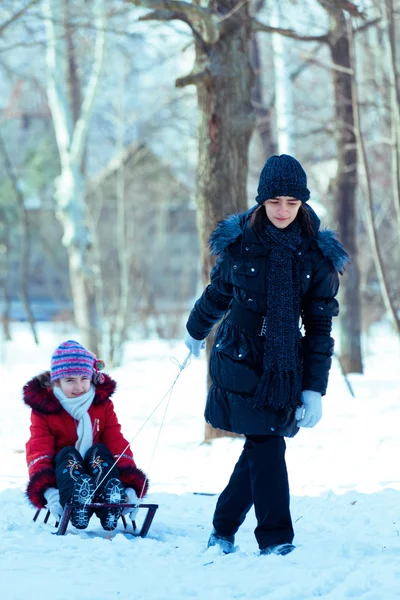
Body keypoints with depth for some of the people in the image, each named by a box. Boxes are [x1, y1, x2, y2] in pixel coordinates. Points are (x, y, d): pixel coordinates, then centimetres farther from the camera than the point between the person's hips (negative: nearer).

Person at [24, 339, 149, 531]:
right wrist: (48, 491, -36)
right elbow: (39, 452, -16)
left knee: (99, 451, -26)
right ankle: (76, 504, -65)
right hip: (63, 473, -2)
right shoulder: (43, 408, -3)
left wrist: (130, 487, -22)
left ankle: (111, 501, -57)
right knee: (67, 453, -30)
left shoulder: (103, 404, 5)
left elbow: (118, 446, -5)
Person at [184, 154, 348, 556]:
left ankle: (223, 531, 23)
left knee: (260, 448, 6)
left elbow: (319, 326, -1)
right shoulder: (239, 242, -6)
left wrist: (314, 389, -5)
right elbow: (218, 293, 14)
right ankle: (275, 539, -6)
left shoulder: (317, 254, -3)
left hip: (286, 367, 2)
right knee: (267, 447, -10)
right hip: (239, 360, -2)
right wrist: (195, 331, 29)